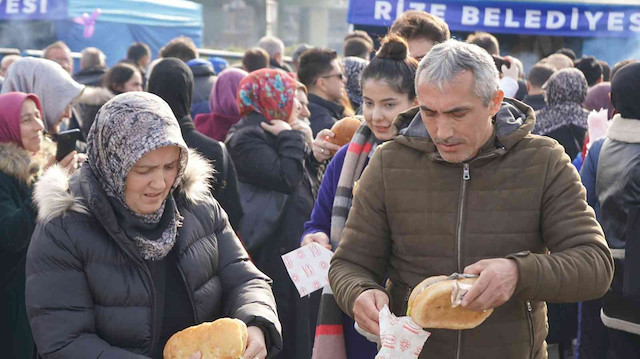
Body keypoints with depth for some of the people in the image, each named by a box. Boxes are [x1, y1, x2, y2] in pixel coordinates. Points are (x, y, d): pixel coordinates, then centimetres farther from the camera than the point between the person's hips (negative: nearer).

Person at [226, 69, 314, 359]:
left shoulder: (270, 136, 17)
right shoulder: (247, 139, -14)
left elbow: (302, 190, 22)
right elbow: (286, 177, -26)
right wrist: (290, 137, -12)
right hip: (272, 256, -10)